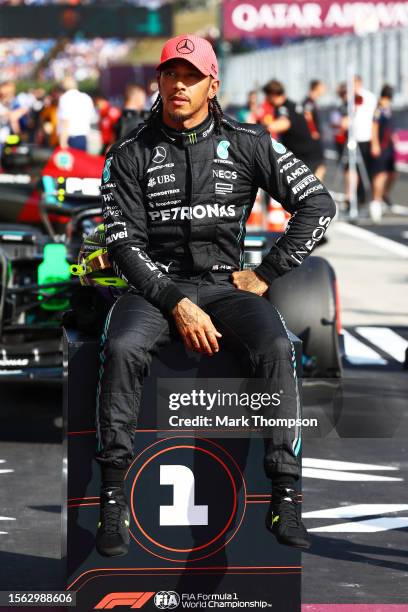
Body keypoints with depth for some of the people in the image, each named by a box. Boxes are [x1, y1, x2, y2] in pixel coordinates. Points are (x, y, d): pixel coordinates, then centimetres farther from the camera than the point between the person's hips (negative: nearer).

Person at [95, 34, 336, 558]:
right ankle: (113, 496, -23)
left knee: (276, 349, -30)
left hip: (225, 285, 1)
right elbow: (124, 245, -5)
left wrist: (266, 274, -2)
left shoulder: (247, 144, 4)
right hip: (154, 284, 0)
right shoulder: (130, 155, 2)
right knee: (120, 349, -33)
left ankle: (284, 496, -23)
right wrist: (178, 305, -18)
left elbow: (318, 204, 4)